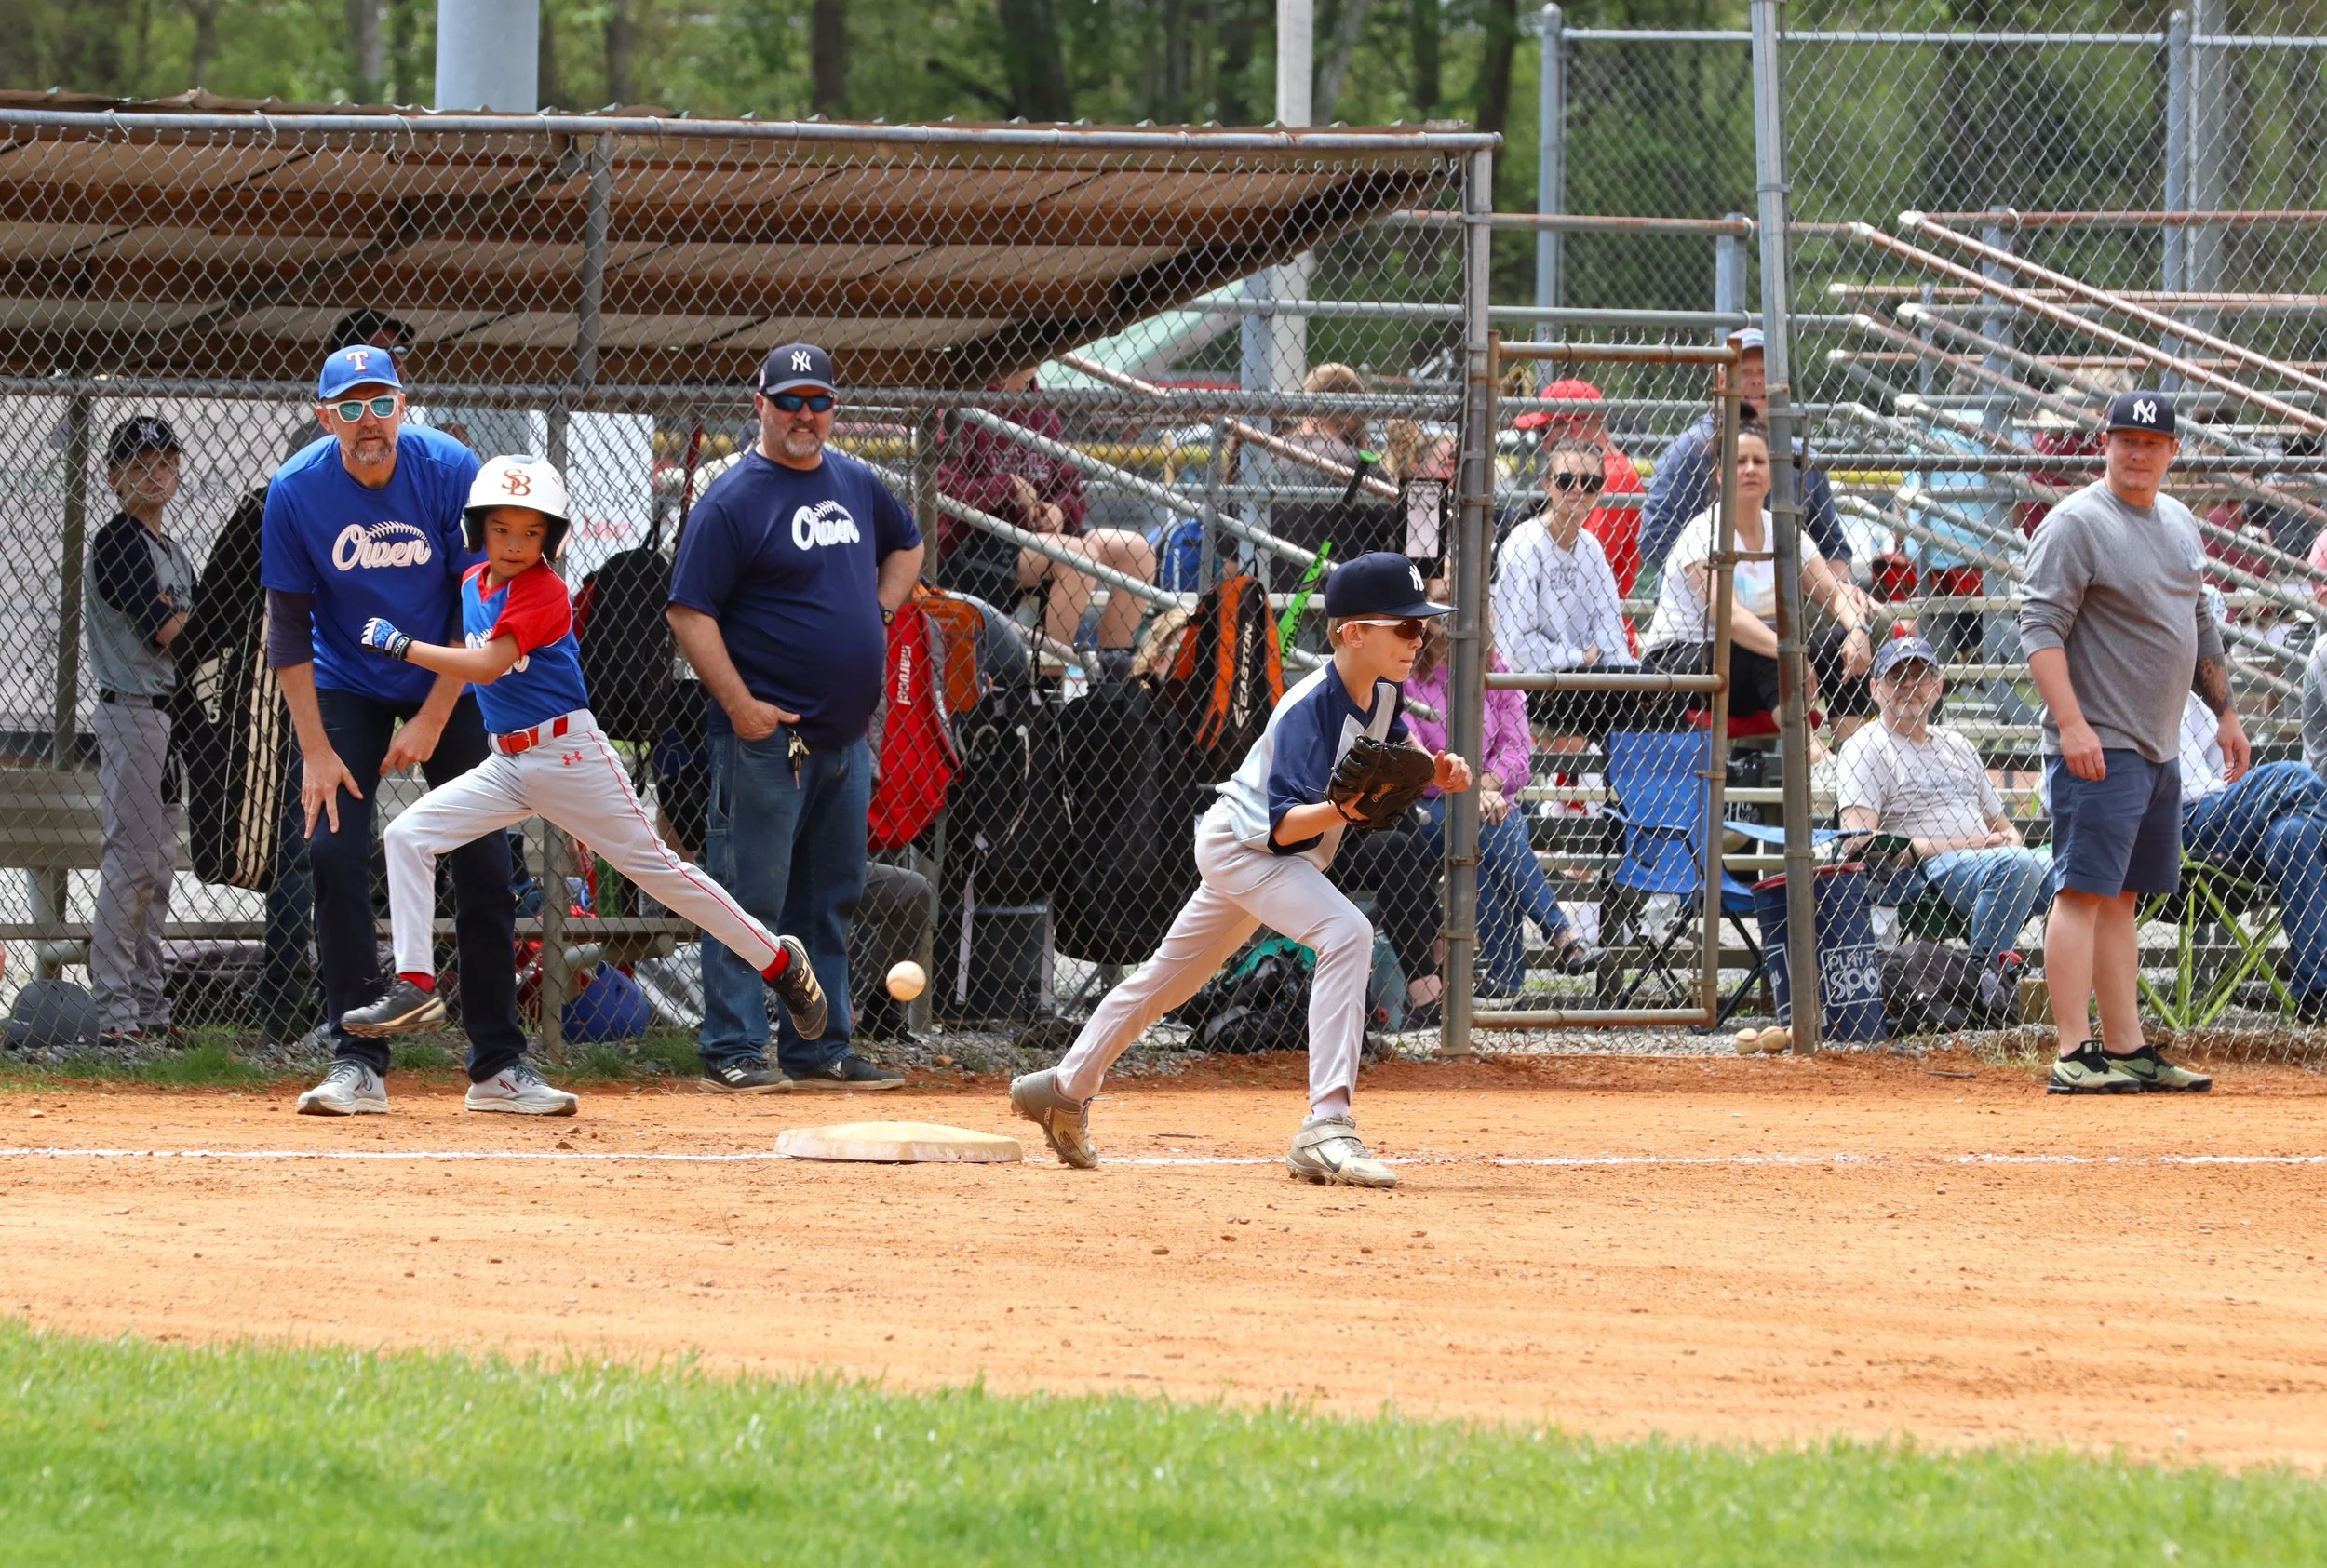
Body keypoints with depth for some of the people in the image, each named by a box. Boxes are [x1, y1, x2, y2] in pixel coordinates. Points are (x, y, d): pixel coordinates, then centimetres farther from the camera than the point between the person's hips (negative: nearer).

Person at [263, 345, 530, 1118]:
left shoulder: (451, 472, -19)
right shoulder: (297, 491, -17)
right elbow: (289, 626, -11)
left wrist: (433, 720, -16)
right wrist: (316, 750, -15)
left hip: (448, 685, 0)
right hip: (348, 690, 0)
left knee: (482, 862, -3)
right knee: (334, 856, -13)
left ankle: (500, 1060, 7)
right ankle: (357, 1065, -9)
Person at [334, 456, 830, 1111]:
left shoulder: (543, 592, -16)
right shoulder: (473, 584, 8)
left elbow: (487, 665, -26)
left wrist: (400, 644, -21)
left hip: (569, 754, -7)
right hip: (506, 762, 7)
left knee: (653, 866, -3)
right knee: (408, 835, -7)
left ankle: (780, 962, 9)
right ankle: (414, 986, -8)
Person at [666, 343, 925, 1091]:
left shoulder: (856, 484, 11)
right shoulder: (734, 500, -10)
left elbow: (905, 545, 31)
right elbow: (690, 612, -14)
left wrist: (879, 612, 13)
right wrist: (740, 704, -20)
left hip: (846, 737, 7)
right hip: (766, 736, -7)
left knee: (831, 900, 12)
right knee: (751, 895, -6)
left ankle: (820, 1048, 19)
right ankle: (734, 1049, -2)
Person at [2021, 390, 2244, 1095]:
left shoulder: (2179, 524, 16)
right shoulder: (2076, 524, -10)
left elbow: (2199, 626, 27)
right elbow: (2041, 628, -17)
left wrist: (2224, 710, 23)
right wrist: (2070, 722, -25)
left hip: (2159, 747, 8)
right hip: (2097, 746, -8)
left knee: (2122, 897, 11)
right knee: (2084, 890, -11)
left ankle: (2127, 1049, 12)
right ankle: (2075, 1055, -15)